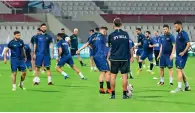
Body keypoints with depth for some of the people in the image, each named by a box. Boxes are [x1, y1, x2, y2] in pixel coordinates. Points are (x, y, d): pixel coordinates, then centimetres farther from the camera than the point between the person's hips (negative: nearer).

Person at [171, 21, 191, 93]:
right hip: (178, 55, 10)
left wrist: (184, 52, -27)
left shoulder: (184, 34, -12)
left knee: (179, 70, -12)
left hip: (182, 56, -10)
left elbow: (188, 44, -19)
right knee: (180, 70, 13)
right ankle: (187, 86, 23)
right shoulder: (178, 34, 15)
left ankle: (179, 87, -11)